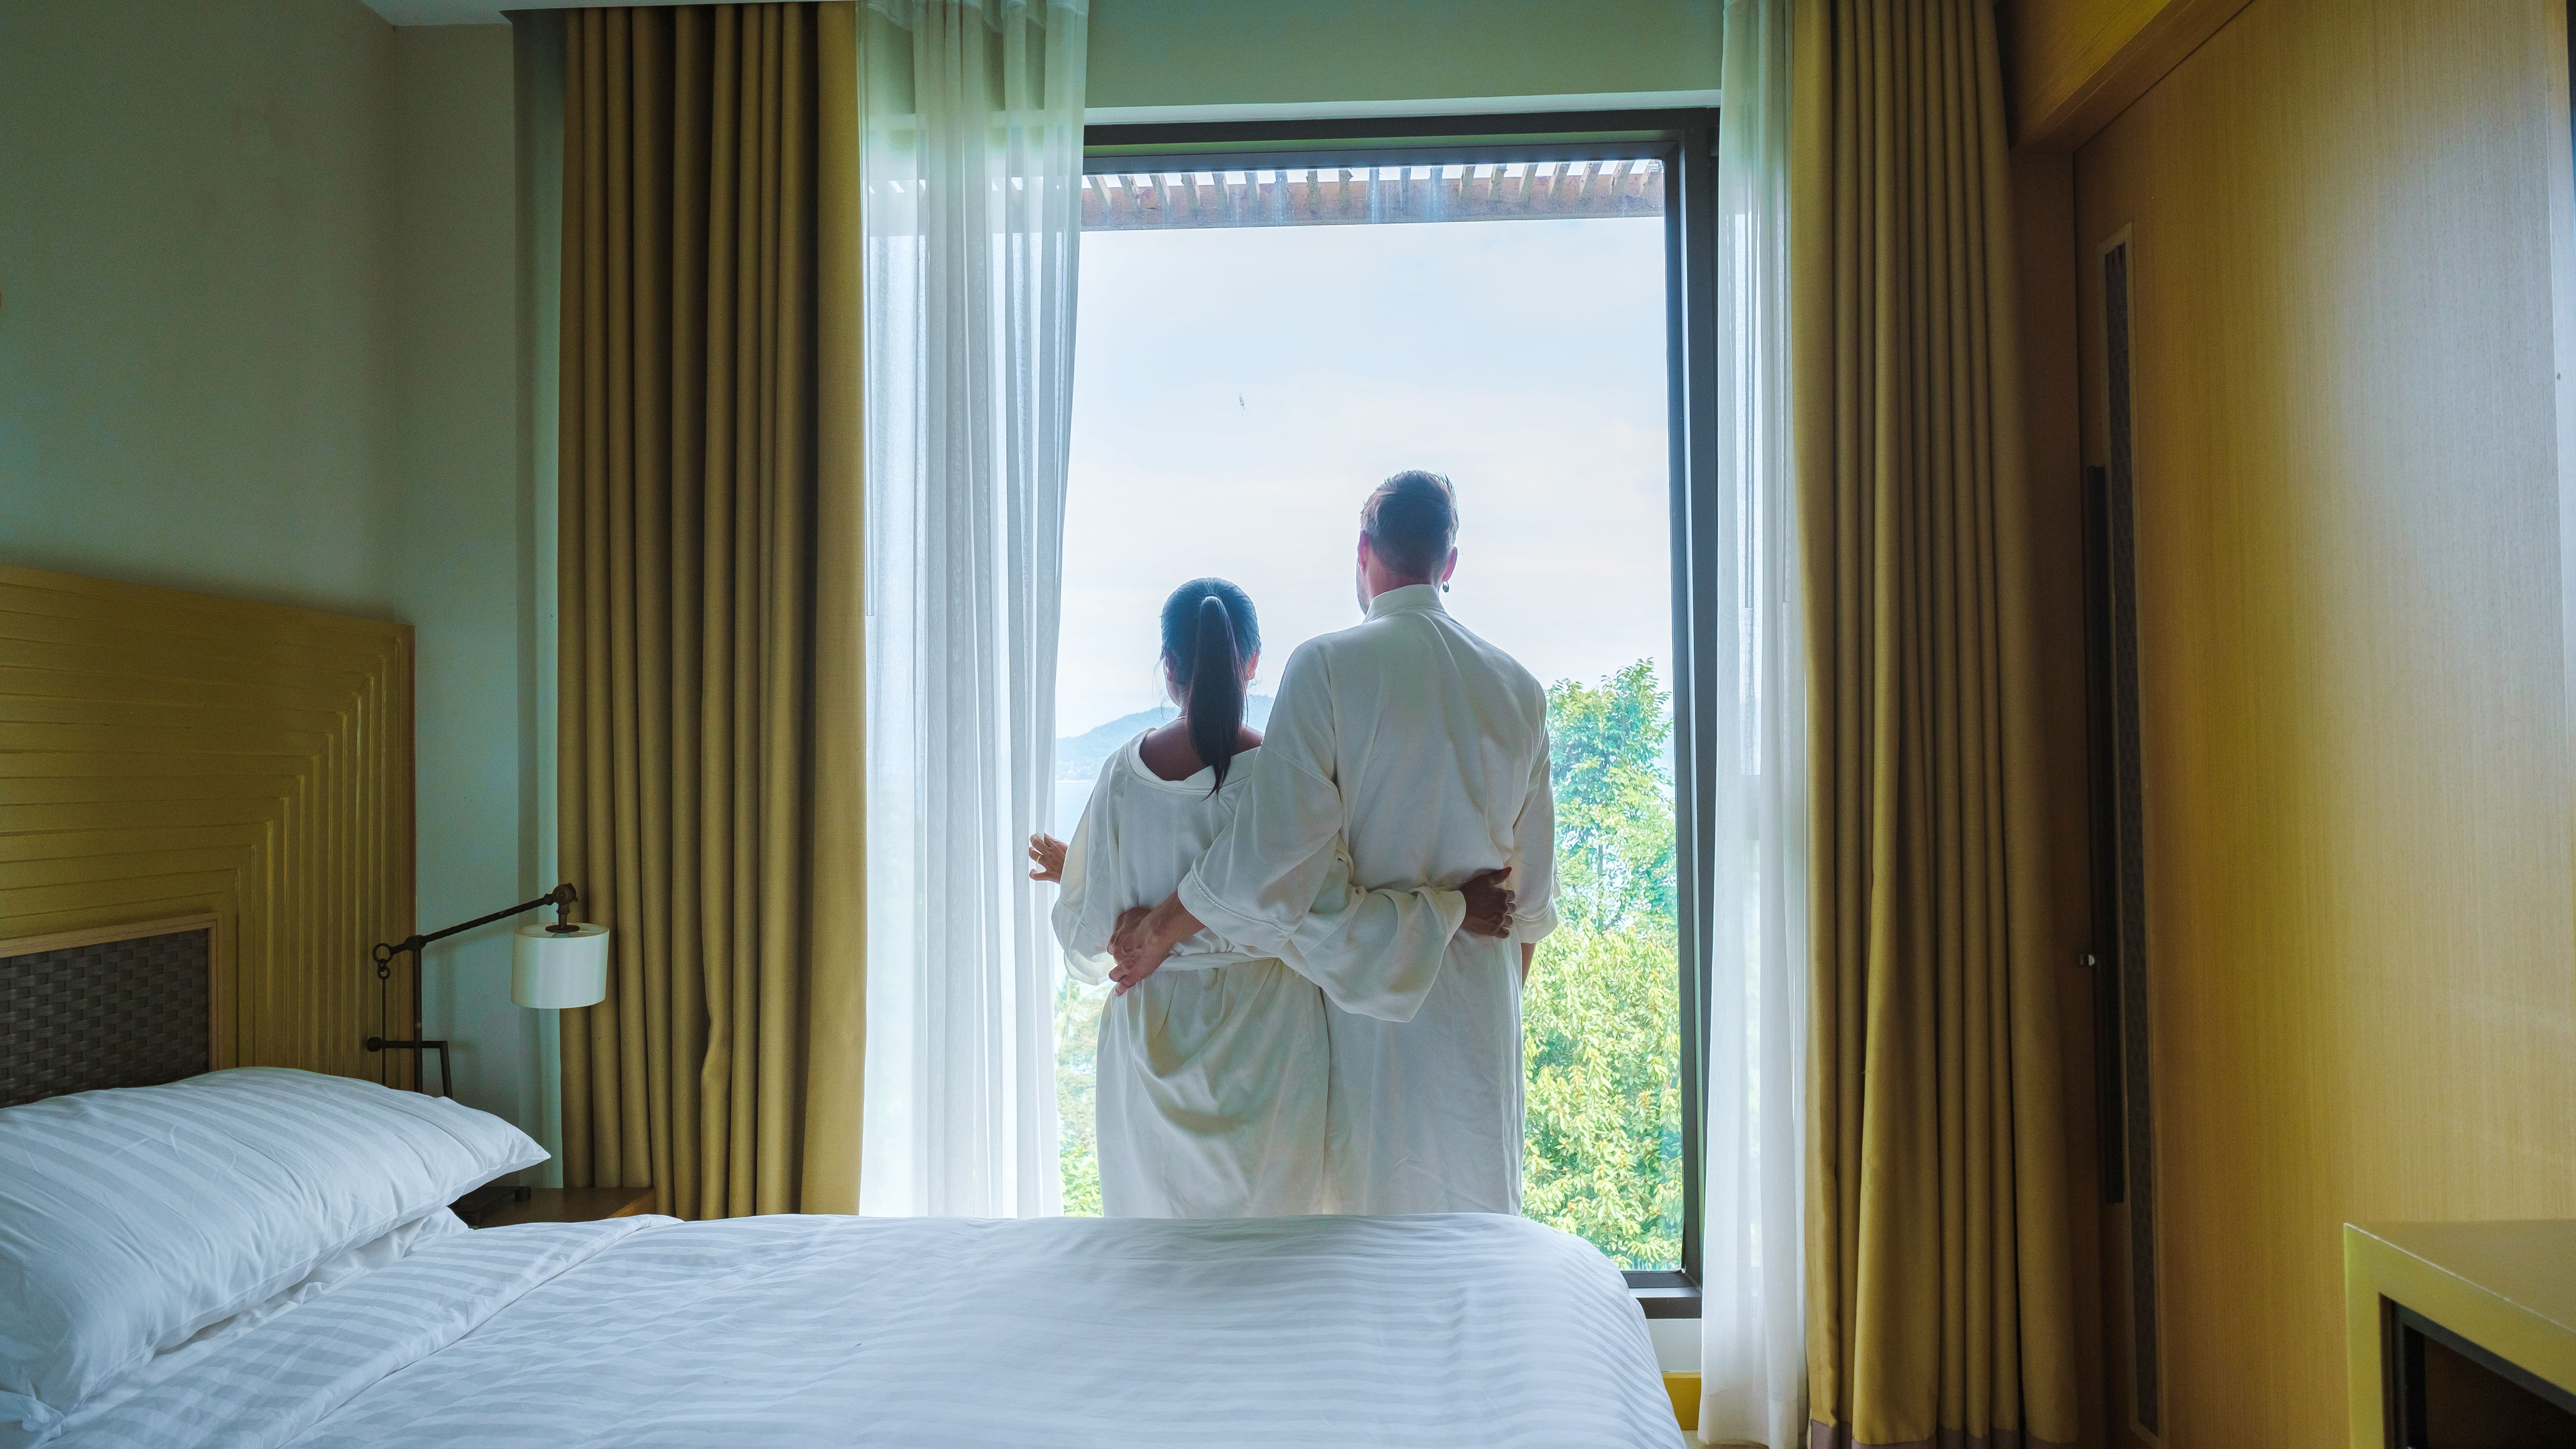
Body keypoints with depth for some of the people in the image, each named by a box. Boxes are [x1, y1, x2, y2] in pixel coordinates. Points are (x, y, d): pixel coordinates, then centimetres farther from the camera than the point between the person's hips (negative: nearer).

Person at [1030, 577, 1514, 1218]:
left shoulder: (1124, 771, -8)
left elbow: (1090, 927, -1)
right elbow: (1329, 923, -21)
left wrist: (1067, 870, 20)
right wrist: (1449, 905, -11)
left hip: (1152, 1041, 2)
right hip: (1264, 1045, -2)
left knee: (1155, 1233, 18)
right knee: (1271, 1217, 15)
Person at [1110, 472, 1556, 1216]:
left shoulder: (1328, 665, -12)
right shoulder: (1518, 686, 4)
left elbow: (1269, 849, -19)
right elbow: (1534, 883, 9)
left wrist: (1160, 929, -5)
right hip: (1483, 993, 4)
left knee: (1368, 1204, 8)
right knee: (1481, 1206, 14)